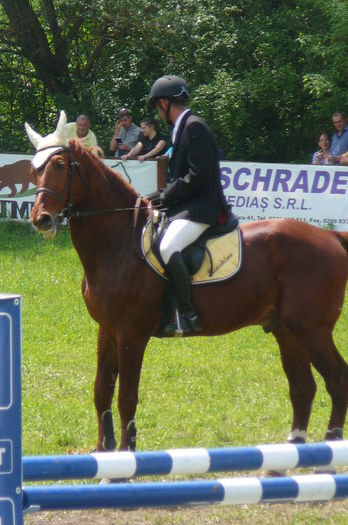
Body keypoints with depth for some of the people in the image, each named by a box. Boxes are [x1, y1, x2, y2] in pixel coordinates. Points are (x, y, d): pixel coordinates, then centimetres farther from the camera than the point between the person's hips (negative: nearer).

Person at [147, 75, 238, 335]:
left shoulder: (194, 127, -12)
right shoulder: (183, 128, 19)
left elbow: (199, 175, -20)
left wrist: (165, 195, -14)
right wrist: (162, 195, 7)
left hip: (201, 208, -12)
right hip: (186, 207, 12)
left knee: (169, 247, -32)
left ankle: (189, 315, -31)